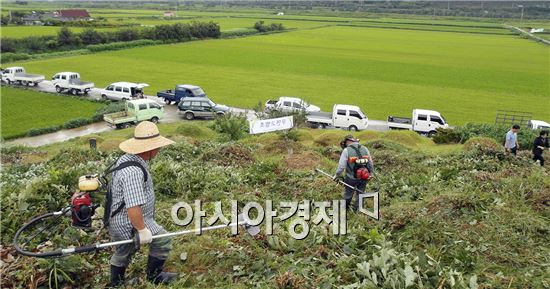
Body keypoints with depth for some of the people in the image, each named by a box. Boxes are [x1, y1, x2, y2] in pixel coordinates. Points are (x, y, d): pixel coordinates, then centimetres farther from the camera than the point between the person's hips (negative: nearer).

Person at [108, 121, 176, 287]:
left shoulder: (127, 158, 2)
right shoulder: (133, 171, -32)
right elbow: (133, 207, -35)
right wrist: (142, 230, -23)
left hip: (119, 222, 10)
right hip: (130, 223, -10)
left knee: (122, 253, 26)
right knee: (162, 241, 4)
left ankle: (116, 284, 45)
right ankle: (154, 276, 22)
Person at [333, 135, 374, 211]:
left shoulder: (346, 150, -14)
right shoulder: (365, 149, -2)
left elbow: (341, 166, -16)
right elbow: (370, 164, 4)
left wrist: (336, 175, -2)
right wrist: (371, 172, 19)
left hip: (351, 178, -2)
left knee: (348, 194, 20)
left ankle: (345, 207, 39)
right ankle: (356, 210, 29)